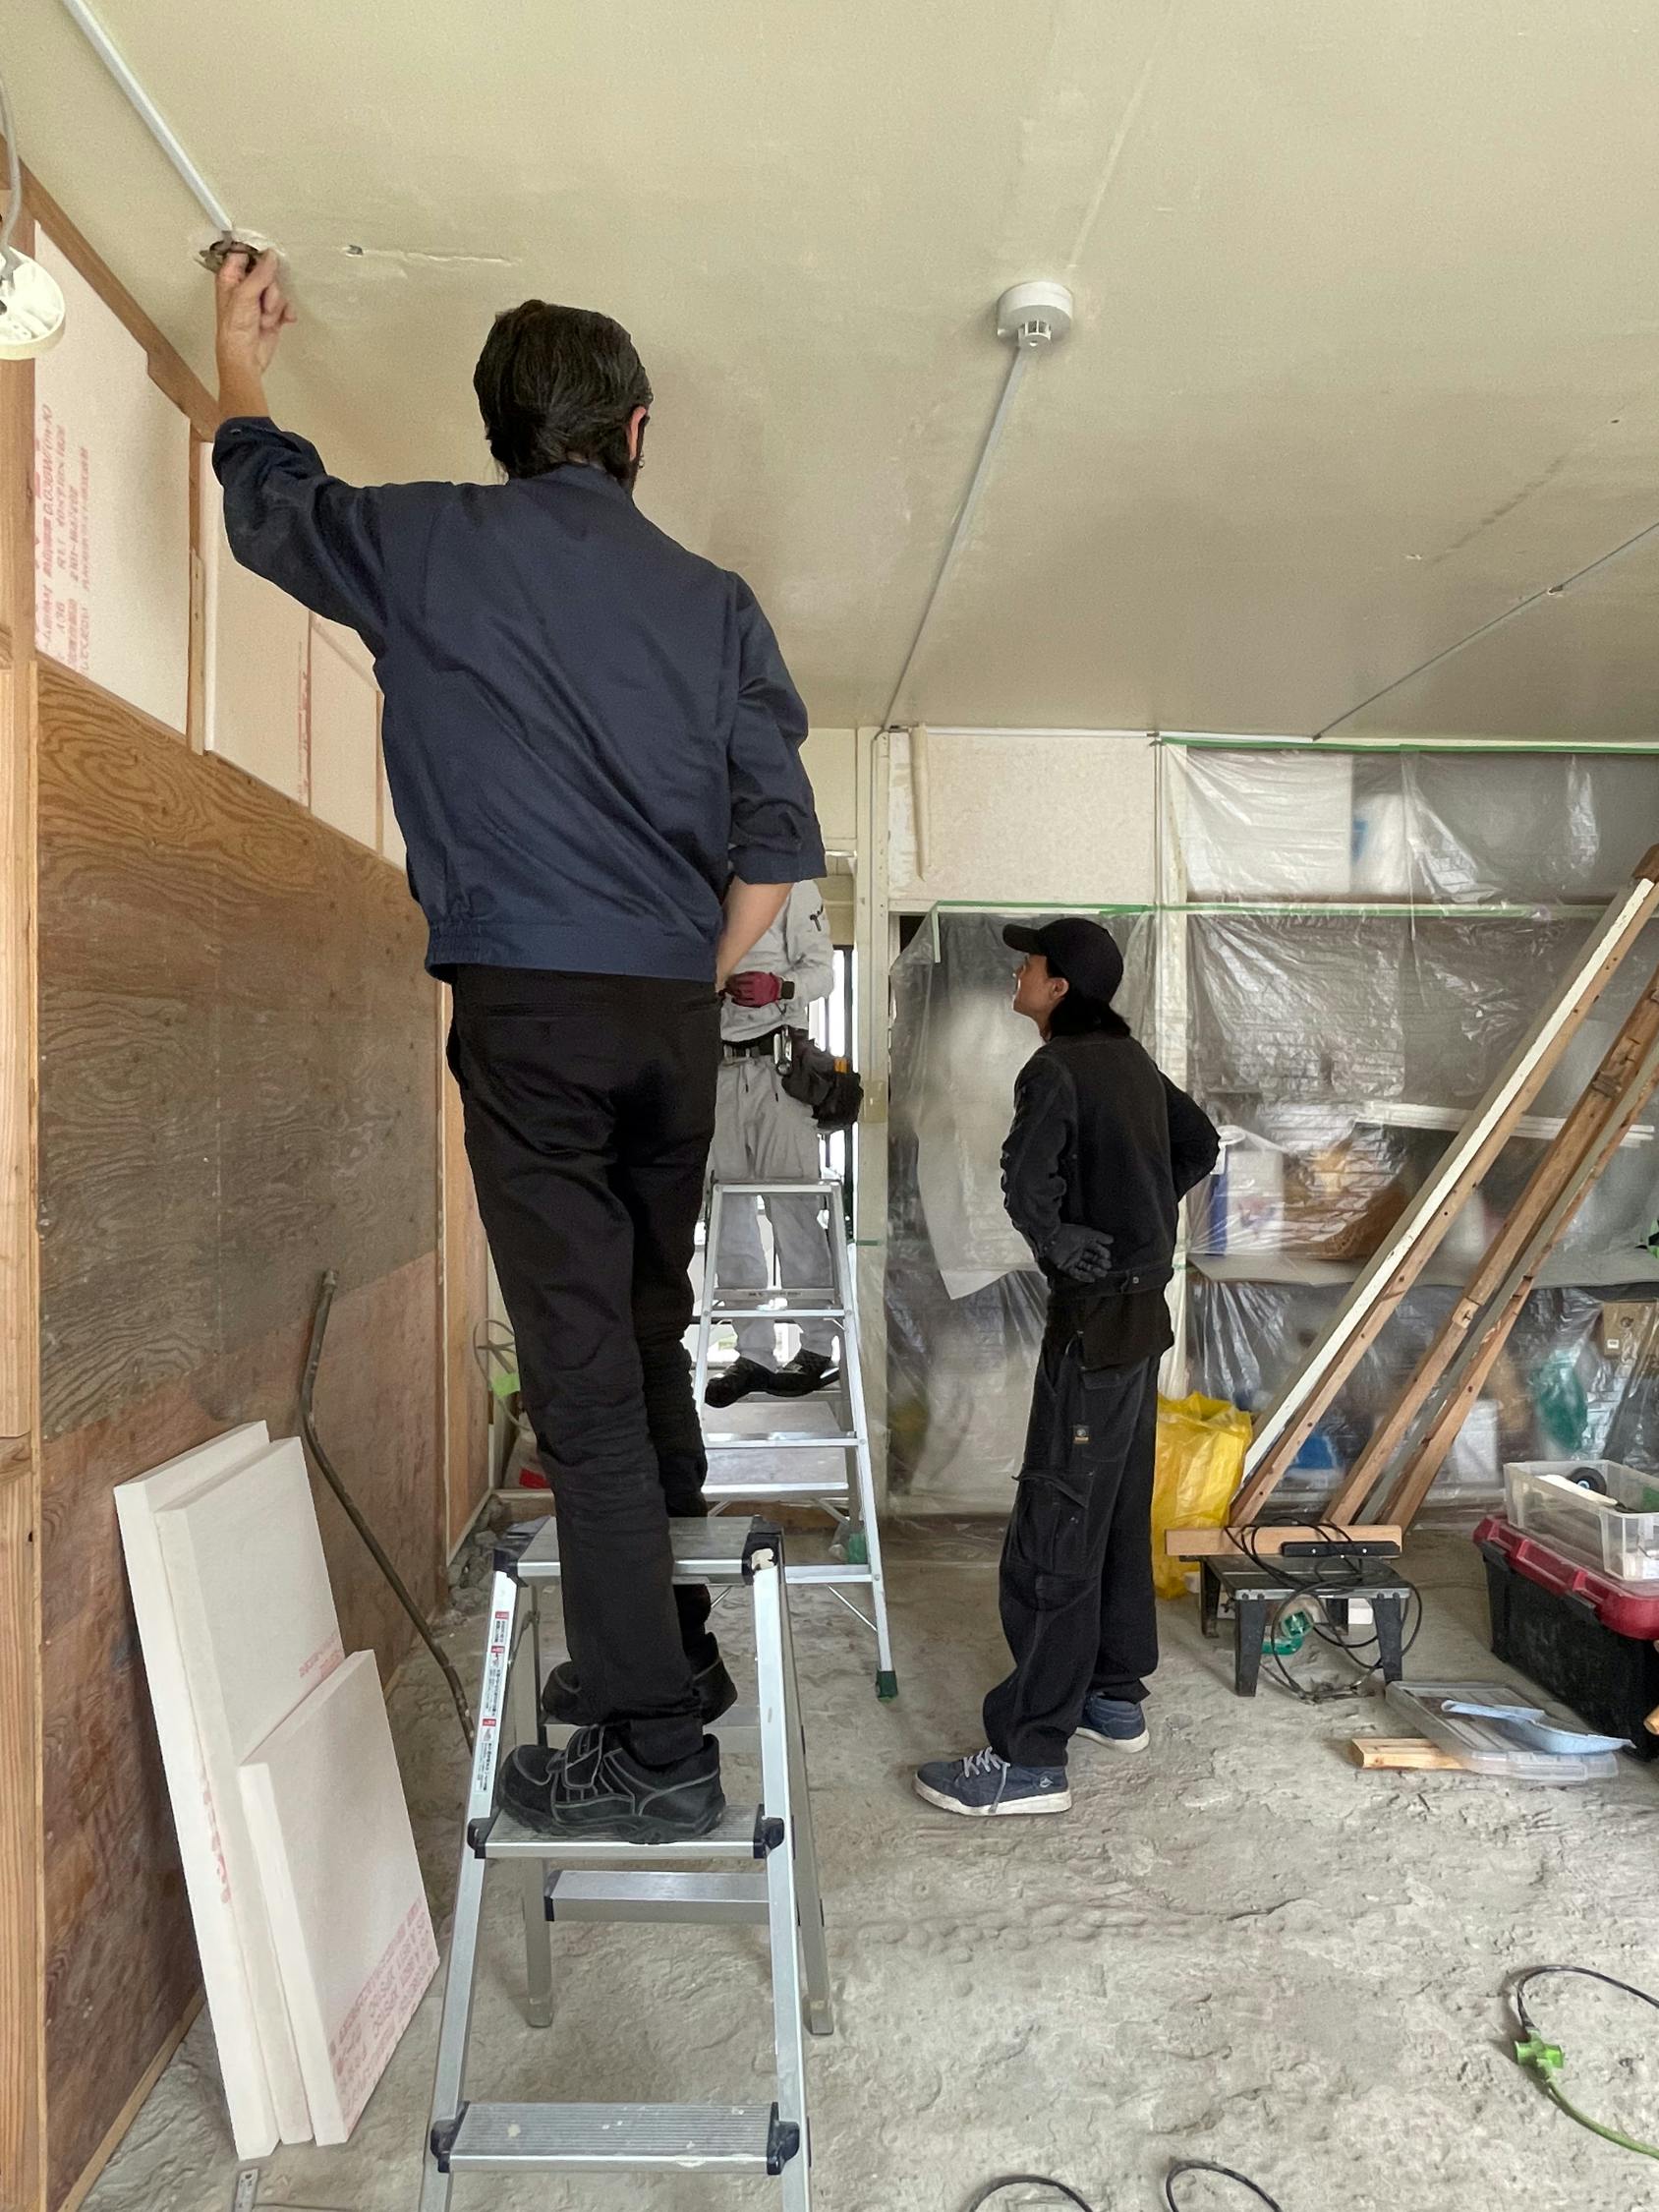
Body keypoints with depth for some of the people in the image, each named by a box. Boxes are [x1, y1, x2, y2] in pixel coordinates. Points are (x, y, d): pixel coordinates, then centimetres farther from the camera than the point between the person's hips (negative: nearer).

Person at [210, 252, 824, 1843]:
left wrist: (241, 370, 45)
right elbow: (779, 838, 7)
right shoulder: (713, 600, 12)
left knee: (581, 1368, -3)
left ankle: (653, 1743, 3)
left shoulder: (433, 545, 5)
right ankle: (672, 1646, 31)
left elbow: (271, 507, 26)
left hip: (527, 1002, -4)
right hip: (675, 1012, 5)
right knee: (650, 1340, 17)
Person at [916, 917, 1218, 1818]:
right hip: (1142, 1312, 10)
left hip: (1094, 1320, -9)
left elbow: (1027, 1181, -32)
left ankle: (1030, 1758, 3)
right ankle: (1115, 1697, 32)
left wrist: (1060, 1243, -15)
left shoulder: (1057, 1068, -16)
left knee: (1053, 1539, -4)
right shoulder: (1132, 1060, 11)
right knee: (1120, 1518, 18)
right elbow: (1199, 1144, 25)